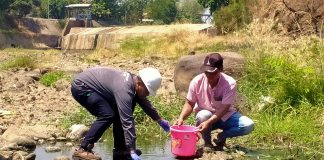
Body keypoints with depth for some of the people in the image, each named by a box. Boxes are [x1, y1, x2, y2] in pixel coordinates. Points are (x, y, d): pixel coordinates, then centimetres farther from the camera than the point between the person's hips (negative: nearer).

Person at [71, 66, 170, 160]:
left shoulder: (133, 81, -2)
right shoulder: (124, 89, -32)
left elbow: (144, 102, 17)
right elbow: (127, 122, -35)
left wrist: (160, 120, 26)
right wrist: (132, 151, -35)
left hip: (92, 86, 10)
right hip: (81, 87, -10)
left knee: (120, 113, 7)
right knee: (107, 115, -23)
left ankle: (120, 148, 13)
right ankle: (82, 150, -19)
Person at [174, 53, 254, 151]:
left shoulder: (230, 83, -24)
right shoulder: (196, 82, -18)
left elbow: (224, 109, -27)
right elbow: (190, 104, -9)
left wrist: (208, 122, -41)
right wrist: (181, 118, -29)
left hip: (225, 116, 0)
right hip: (205, 115, 0)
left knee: (248, 126, -25)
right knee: (203, 115, -37)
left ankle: (222, 137, -1)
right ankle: (207, 142, -7)